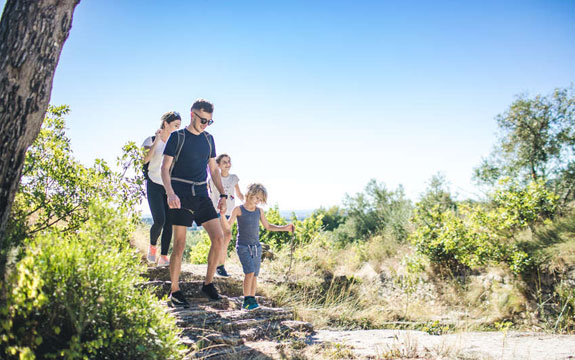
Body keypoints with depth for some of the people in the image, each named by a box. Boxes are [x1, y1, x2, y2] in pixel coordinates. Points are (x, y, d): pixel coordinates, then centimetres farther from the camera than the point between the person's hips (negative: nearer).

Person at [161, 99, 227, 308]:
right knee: (179, 245, -3)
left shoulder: (208, 139, 14)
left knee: (219, 237, -5)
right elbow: (165, 168, -5)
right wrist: (170, 193, -21)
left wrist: (222, 194, 10)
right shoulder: (177, 137, -1)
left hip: (202, 196, 5)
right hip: (181, 197, -5)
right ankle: (174, 291, 11)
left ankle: (208, 284, 10)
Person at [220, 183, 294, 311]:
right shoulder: (238, 210, -5)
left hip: (256, 247, 5)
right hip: (243, 246, -5)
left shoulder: (259, 211, 8)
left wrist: (285, 228, 12)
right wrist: (222, 213, -29)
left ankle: (252, 300, 14)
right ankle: (246, 301, -12)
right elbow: (227, 226, -12)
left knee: (255, 275, 3)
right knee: (249, 272, -18)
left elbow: (268, 227, 20)